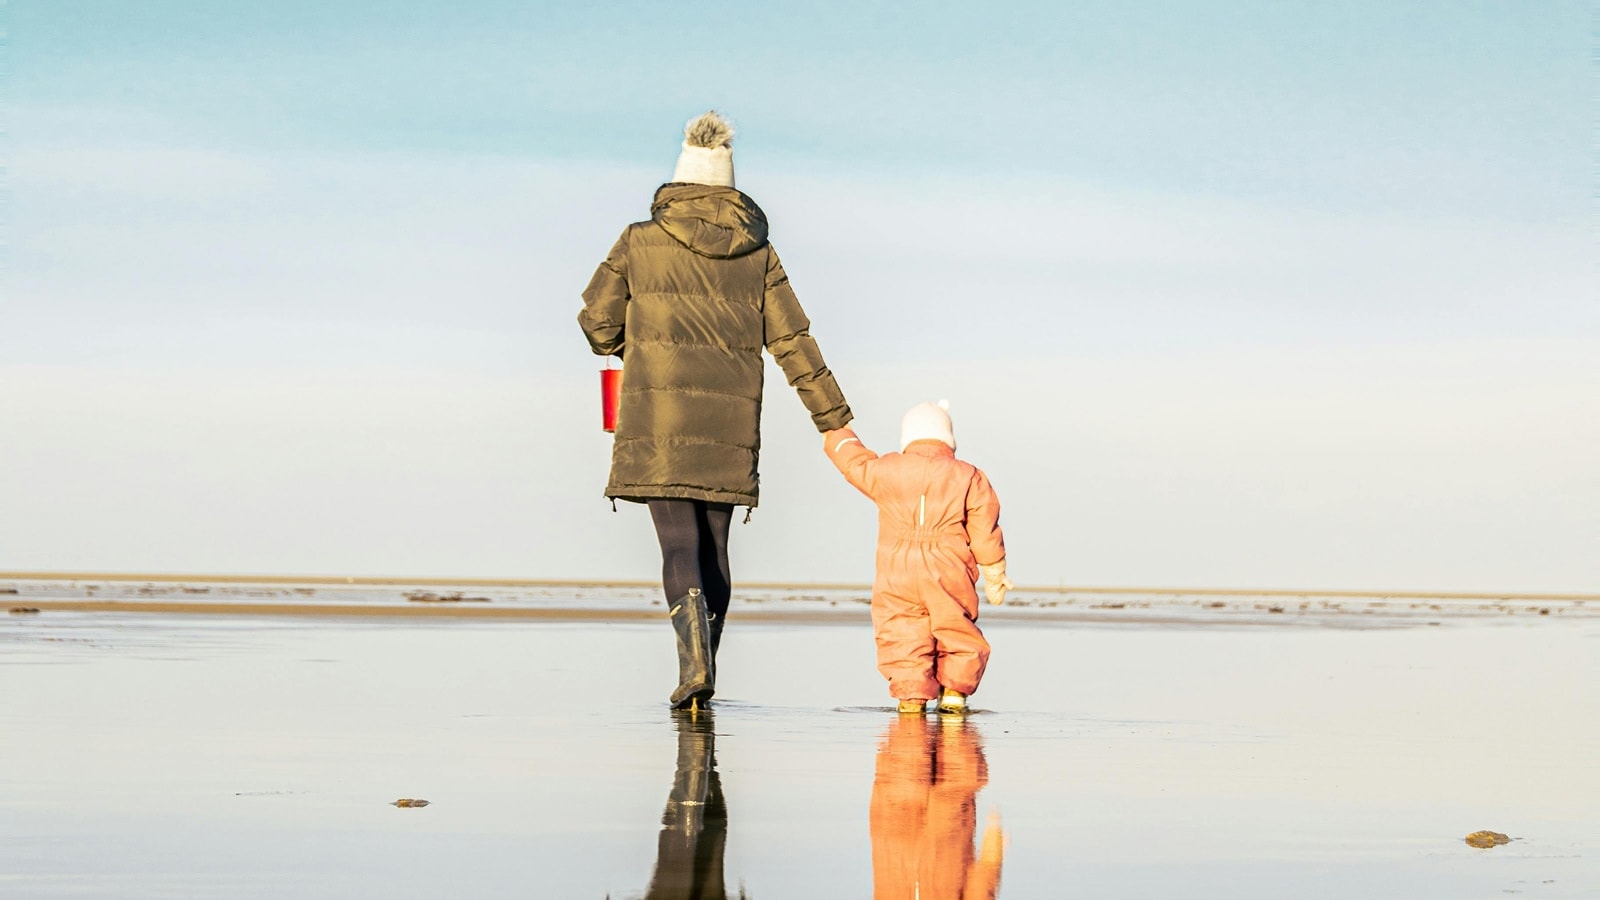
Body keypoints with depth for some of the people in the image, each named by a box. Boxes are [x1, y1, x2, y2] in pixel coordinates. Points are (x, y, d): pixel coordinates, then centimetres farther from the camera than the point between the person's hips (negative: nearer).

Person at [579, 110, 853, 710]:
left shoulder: (642, 242, 1)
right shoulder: (758, 254, 7)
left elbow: (596, 319, 5)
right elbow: (793, 342, 5)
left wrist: (623, 349, 29)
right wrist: (835, 421, 8)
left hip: (659, 418, -2)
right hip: (731, 420, 3)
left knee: (679, 547, -7)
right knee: (714, 546, 12)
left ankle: (695, 659, -31)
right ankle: (702, 678, 15)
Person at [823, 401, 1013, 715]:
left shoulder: (886, 471, 5)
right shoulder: (969, 477, 4)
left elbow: (854, 462, 26)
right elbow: (985, 532, 5)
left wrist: (835, 435, 47)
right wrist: (995, 575, 15)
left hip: (896, 578, 0)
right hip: (949, 577, 0)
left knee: (902, 636, 2)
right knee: (958, 632, 12)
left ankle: (911, 694, -7)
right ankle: (954, 691, 4)